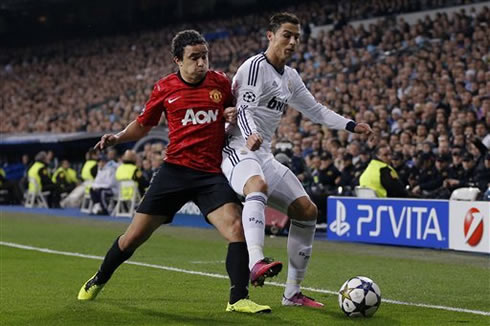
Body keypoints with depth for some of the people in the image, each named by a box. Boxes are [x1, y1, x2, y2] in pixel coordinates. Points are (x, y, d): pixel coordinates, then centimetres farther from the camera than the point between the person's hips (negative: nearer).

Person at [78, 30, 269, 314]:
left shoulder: (221, 82, 2)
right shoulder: (164, 88, 1)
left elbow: (237, 112, 19)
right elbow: (143, 124, 16)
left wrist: (236, 115, -5)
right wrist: (118, 138, -1)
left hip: (212, 174, 0)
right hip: (175, 170, 0)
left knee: (237, 228, -23)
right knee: (134, 237, 5)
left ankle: (239, 299, -14)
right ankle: (98, 281, 31)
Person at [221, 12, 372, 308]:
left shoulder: (291, 77, 17)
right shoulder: (255, 66, -10)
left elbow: (315, 110, 29)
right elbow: (244, 109, -22)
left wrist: (350, 126, 20)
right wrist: (250, 136, -42)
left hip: (263, 155, 9)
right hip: (238, 149, -9)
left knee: (307, 210, 5)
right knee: (259, 185, -41)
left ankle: (293, 293, 12)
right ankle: (256, 264, -60)